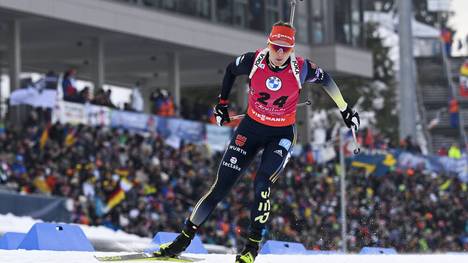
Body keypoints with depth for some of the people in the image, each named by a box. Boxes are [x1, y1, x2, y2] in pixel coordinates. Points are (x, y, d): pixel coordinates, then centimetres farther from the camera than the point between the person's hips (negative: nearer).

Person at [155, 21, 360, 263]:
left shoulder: (301, 69, -18)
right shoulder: (253, 61, -16)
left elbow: (325, 79, 2)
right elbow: (231, 70, 7)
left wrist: (345, 110, 10)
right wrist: (222, 103, 13)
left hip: (282, 134, -1)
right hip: (251, 128, 2)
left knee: (262, 184, -24)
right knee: (221, 186, -1)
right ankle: (184, 239, 10)